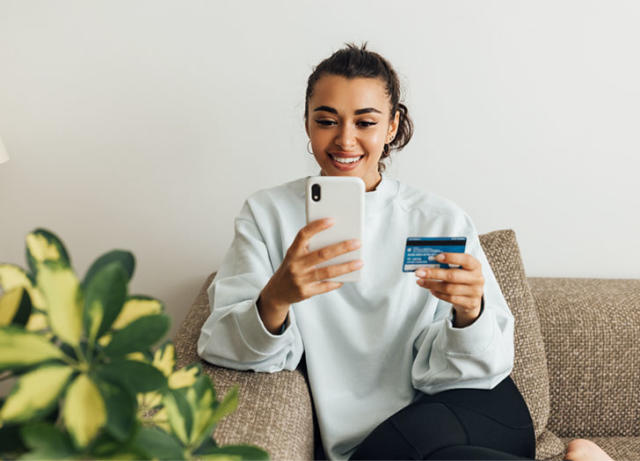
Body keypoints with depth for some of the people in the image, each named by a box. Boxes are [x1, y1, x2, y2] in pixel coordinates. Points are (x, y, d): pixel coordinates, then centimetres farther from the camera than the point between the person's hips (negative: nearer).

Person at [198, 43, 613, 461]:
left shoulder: (442, 221, 0)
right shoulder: (267, 214, 1)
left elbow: (471, 369, -4)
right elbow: (220, 346, -10)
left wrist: (469, 312, -26)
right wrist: (274, 300, -31)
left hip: (477, 424, 0)